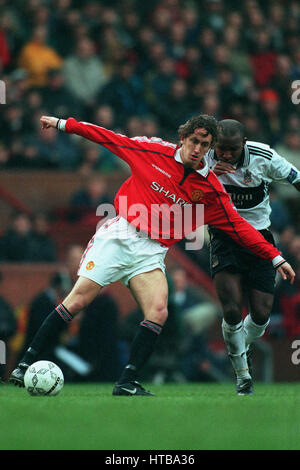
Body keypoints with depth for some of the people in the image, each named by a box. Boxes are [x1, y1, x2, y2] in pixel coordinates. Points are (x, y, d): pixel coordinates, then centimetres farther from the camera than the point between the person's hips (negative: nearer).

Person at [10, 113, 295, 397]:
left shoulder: (210, 189, 3)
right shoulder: (154, 151, 0)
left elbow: (239, 227, 5)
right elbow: (112, 139, 9)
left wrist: (276, 258, 1)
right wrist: (65, 125, 10)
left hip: (151, 253, 2)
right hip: (119, 235, -2)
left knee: (158, 312, -20)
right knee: (77, 300, -10)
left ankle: (127, 384, -12)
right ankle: (26, 363, -2)